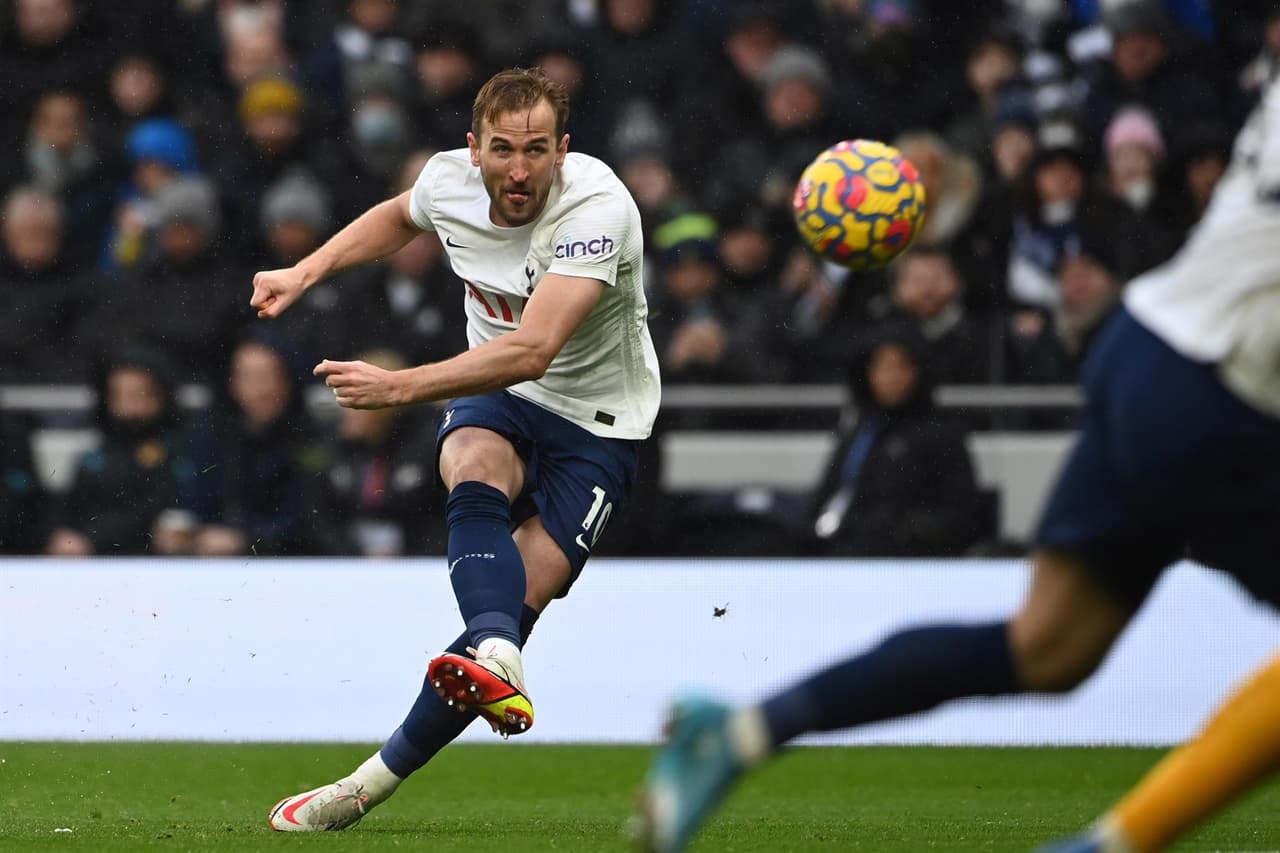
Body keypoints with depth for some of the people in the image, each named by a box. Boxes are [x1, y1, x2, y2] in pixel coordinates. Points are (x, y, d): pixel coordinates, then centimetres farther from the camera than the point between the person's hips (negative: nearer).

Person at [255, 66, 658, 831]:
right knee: (475, 473, -33)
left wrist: (399, 386, -43)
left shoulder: (597, 208, -28)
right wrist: (305, 273, 10)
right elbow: (400, 216, 20)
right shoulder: (449, 180, -9)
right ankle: (497, 662, -56)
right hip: (493, 399, 4)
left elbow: (530, 351, -38)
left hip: (596, 423, -4)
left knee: (518, 603, -18)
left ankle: (375, 781, -10)